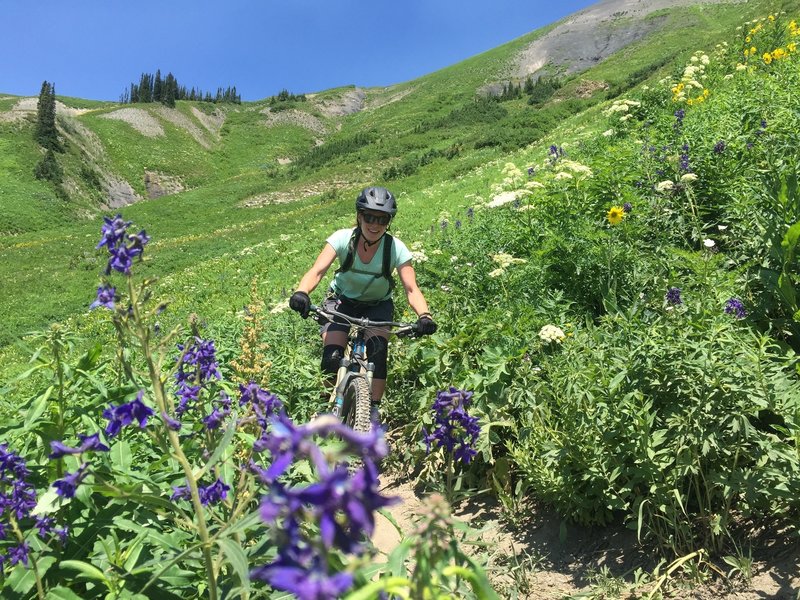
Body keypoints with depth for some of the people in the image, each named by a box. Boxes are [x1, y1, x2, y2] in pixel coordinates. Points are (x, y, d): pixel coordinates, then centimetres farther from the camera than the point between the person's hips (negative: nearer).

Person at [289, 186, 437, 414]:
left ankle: (373, 409, -9)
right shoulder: (343, 239, -24)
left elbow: (411, 288, -29)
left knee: (378, 351, -25)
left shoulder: (396, 248, -23)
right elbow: (317, 271, -34)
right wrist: (301, 292, -55)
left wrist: (424, 316, -48)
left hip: (378, 304, 0)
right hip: (342, 299, 0)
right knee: (331, 359, -17)